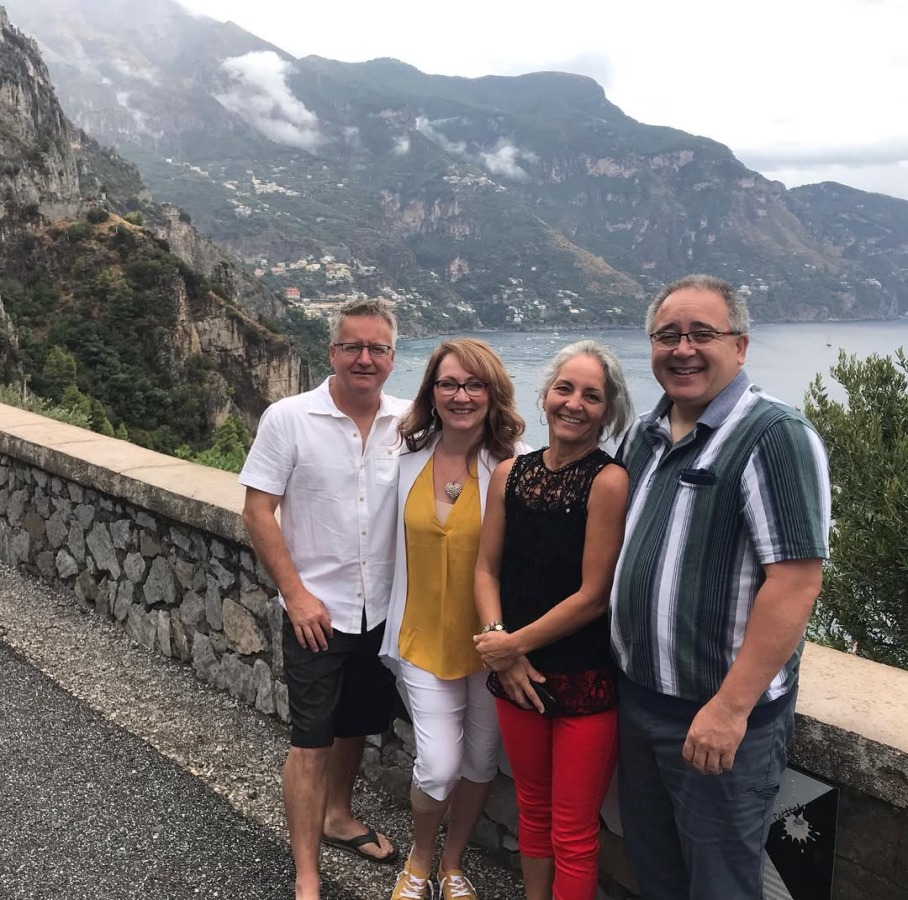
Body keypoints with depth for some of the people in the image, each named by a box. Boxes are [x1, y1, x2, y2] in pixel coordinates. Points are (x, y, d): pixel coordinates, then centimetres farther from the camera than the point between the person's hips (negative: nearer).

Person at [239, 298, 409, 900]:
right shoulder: (289, 418, -11)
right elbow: (258, 511, -10)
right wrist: (296, 594, -14)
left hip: (382, 610, 4)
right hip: (316, 611, -4)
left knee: (357, 726, 21)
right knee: (311, 741, 3)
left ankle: (338, 817, 46)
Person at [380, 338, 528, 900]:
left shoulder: (515, 465, -14)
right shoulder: (412, 457, -2)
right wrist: (398, 626, 14)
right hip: (426, 638, 2)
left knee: (480, 761, 15)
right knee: (438, 768, -2)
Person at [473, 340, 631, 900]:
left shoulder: (608, 481, -17)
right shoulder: (510, 473, 0)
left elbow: (594, 596, -16)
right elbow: (487, 569, 5)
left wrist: (515, 643, -9)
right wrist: (501, 648, -7)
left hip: (587, 681, -5)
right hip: (518, 674, 5)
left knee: (574, 835, 8)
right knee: (532, 810, 22)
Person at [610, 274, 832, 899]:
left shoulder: (776, 438, -17)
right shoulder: (644, 435, 7)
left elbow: (796, 582, -22)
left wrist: (730, 708, -23)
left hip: (721, 715, -7)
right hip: (637, 700, 7)